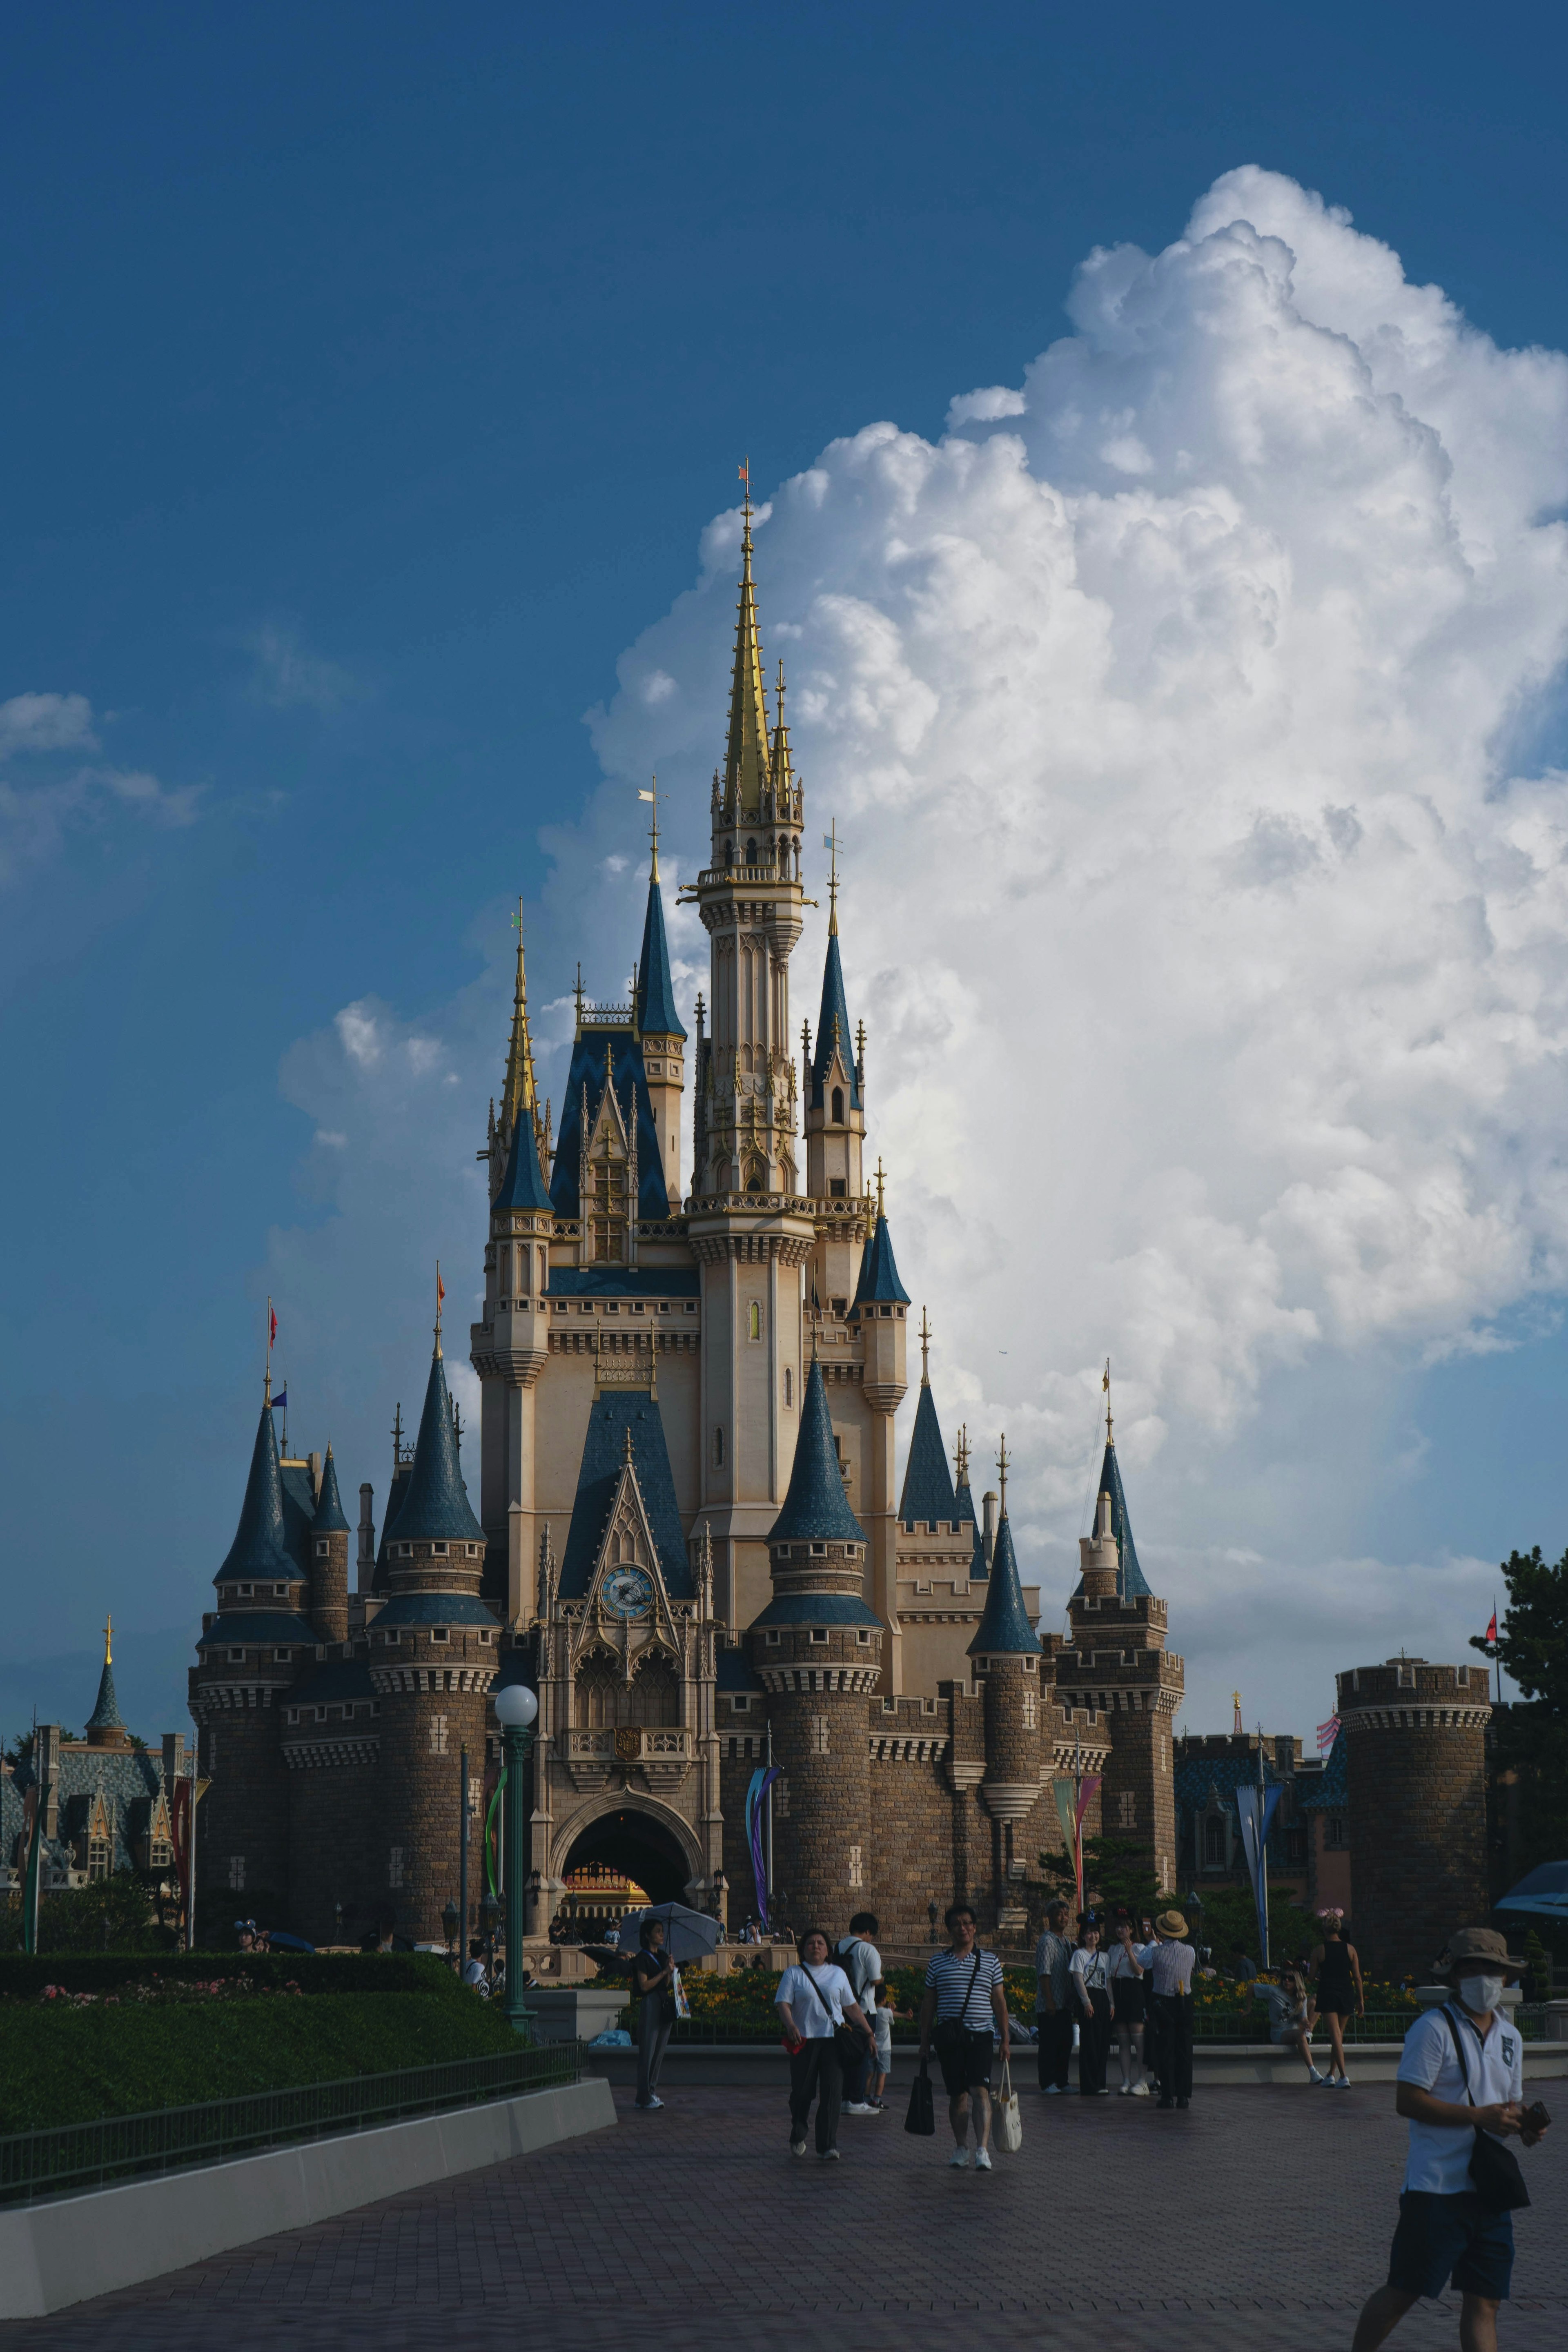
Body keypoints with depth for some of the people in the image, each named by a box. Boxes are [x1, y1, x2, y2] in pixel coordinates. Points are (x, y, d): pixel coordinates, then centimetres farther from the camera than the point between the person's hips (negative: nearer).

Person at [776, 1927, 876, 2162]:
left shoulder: (837, 1974, 16)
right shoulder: (793, 1974, 7)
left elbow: (852, 2007, 20)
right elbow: (783, 2004, -4)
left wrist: (869, 2033, 16)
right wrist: (790, 2026, -23)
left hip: (834, 2039, 2)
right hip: (804, 2040, -2)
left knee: (832, 2093, -7)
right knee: (802, 2092, 2)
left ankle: (829, 2146, -5)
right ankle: (797, 2139, 25)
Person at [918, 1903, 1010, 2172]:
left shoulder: (990, 1961, 8)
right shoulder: (938, 1962, 9)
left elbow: (999, 2001, 9)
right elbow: (928, 2003, 12)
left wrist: (1005, 2039, 5)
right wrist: (924, 2041, 9)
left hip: (980, 2036, -1)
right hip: (949, 2036, 1)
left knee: (980, 2090, -14)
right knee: (957, 2095, 6)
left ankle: (983, 2150, -21)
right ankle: (961, 2149, 18)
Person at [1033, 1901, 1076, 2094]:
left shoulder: (1067, 1941, 15)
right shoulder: (1047, 1942, -11)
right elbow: (1044, 1974, -16)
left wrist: (1073, 1999, 14)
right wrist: (1050, 2001, -20)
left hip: (1065, 2003, 8)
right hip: (1050, 2005, -8)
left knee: (1066, 2043, 11)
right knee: (1049, 2044, -4)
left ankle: (1061, 2082, 18)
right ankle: (1048, 2084, 0)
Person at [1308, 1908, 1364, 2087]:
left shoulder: (1320, 1950, -4)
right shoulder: (1350, 1949, 1)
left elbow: (1312, 1976, 1)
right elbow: (1357, 1977, 2)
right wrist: (1361, 2000, 9)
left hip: (1328, 1993, -3)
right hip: (1347, 1993, 3)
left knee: (1335, 2035, -6)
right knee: (1339, 2035, 16)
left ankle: (1343, 2077, -17)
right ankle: (1331, 2075, 24)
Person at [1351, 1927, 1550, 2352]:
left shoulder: (1510, 2037, 16)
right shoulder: (1433, 2029, -8)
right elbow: (1407, 2101, -14)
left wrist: (1525, 2125, 0)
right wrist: (1480, 2116, -19)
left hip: (1491, 2189, 7)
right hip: (1437, 2187, -7)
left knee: (1484, 2301, 4)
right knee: (1402, 2293, -2)